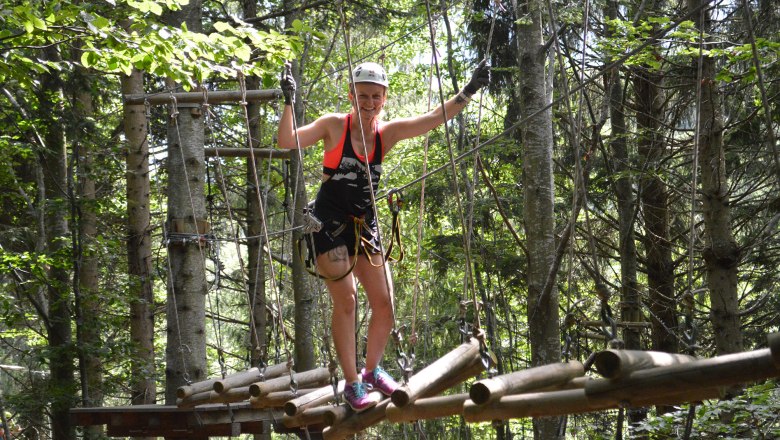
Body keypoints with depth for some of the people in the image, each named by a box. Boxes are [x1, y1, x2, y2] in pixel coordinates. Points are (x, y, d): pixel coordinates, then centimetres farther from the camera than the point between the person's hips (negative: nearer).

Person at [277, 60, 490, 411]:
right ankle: (352, 384, -2)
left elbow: (433, 119, -3)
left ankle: (372, 371, 24)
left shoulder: (387, 132, 2)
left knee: (384, 303, 2)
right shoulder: (334, 126, -8)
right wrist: (289, 101, -26)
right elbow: (286, 142, -15)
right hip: (330, 222, -5)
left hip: (365, 225, 5)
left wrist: (468, 91, -11)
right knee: (346, 299, -12)